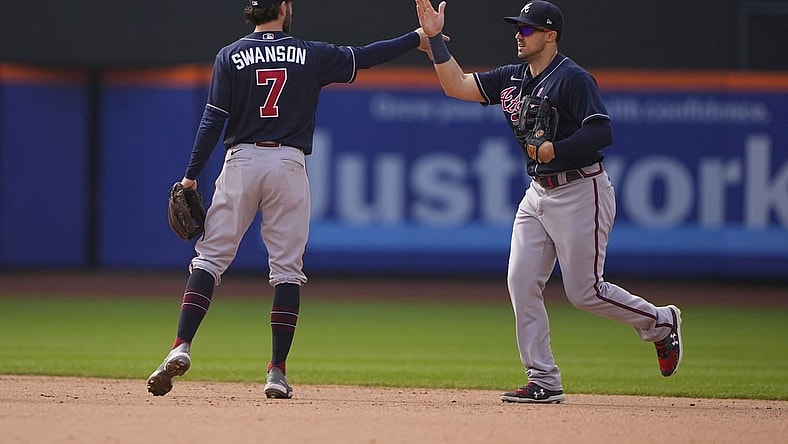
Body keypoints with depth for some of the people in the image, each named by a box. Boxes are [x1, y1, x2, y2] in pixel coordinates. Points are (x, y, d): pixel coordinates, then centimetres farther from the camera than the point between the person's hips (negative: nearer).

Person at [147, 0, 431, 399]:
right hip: (288, 164, 0)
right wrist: (417, 38, 24)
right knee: (287, 269, 4)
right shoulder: (310, 55, 3)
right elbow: (364, 57, 10)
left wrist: (191, 176, -1)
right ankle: (278, 371, 0)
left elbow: (213, 121, -3)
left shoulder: (230, 57, 2)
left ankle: (182, 347, -13)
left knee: (210, 257, 3)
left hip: (241, 161, 0)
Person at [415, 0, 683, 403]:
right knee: (521, 282, -3)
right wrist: (435, 38, 2)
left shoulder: (573, 79, -14)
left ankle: (660, 322, 21)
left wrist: (551, 150, -22)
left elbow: (601, 133, -23)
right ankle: (543, 381, 2)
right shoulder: (512, 79, 10)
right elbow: (456, 86, 9)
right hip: (537, 193, 8)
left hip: (580, 192, -8)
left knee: (584, 291, -4)